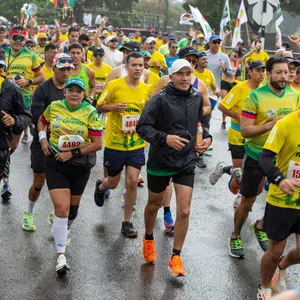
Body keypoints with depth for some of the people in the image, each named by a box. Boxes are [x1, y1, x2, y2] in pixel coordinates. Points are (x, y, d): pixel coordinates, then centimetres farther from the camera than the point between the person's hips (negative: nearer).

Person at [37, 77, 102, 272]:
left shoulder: (90, 112, -11)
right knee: (61, 208, -12)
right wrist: (42, 138, 2)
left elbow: (97, 144, -12)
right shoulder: (54, 107, -3)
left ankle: (64, 230, 52)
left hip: (80, 165, 1)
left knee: (73, 206, 18)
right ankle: (61, 255, -7)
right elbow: (42, 121, 19)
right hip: (55, 163, 0)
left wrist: (73, 153, -17)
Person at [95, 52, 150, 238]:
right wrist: (114, 107, -22)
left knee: (132, 181, -7)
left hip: (136, 144, 2)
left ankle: (127, 222, 9)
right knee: (113, 183, 13)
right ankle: (100, 187, 52)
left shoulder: (147, 89, -1)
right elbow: (99, 106, -2)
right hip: (115, 143, -2)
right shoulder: (114, 85, -12)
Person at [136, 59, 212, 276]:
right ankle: (148, 239, 47)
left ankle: (176, 257, 13)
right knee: (154, 205, 18)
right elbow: (142, 127, -17)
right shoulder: (160, 99, -15)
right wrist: (165, 138, -30)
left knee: (184, 211, -3)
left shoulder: (197, 98, 2)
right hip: (160, 160, -3)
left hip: (187, 162, 3)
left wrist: (207, 138, 0)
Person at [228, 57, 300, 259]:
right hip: (256, 156, -4)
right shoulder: (256, 96, -16)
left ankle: (261, 227, 38)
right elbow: (245, 131, -18)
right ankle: (235, 237, 30)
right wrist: (271, 125, -28)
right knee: (247, 202, 7)